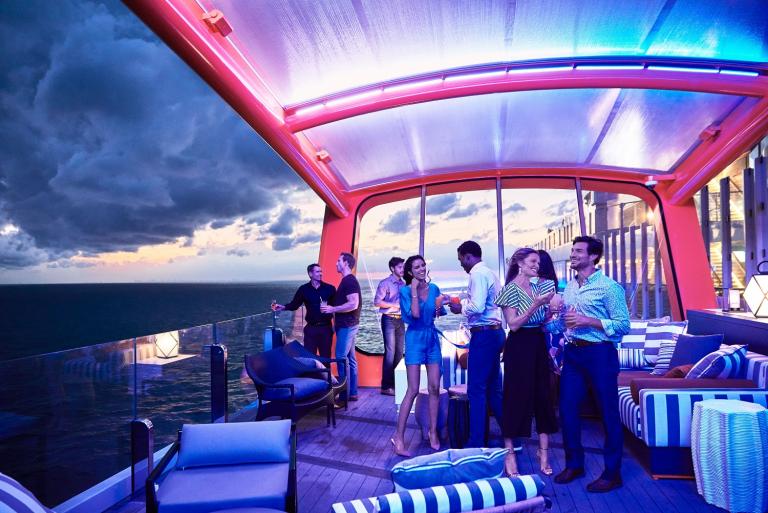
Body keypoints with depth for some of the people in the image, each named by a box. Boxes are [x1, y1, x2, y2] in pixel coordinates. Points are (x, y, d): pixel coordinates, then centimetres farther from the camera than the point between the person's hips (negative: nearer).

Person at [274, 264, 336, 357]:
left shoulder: (330, 288, -1)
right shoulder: (304, 289, 2)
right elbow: (294, 304, 4)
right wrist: (284, 307, -14)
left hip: (326, 328, 0)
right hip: (311, 328, 1)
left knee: (325, 357, 9)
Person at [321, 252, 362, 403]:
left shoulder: (349, 281, -15)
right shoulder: (347, 280, 15)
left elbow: (353, 304, -24)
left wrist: (332, 309, -19)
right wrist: (332, 307, 12)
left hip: (347, 326, -10)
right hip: (347, 325, 10)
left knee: (341, 359, -7)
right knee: (349, 359, 12)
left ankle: (344, 395, -2)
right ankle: (352, 393, 18)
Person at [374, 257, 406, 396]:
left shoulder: (404, 284, 13)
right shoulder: (385, 283, -5)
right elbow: (377, 302, -11)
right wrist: (395, 305, -15)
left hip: (400, 320, 6)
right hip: (389, 320, -6)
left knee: (399, 352, 8)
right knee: (390, 352, -7)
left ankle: (396, 383, 20)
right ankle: (386, 386, -1)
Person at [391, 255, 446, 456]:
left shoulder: (434, 288, 5)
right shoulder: (405, 290, -7)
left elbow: (439, 314, 14)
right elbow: (415, 314, -20)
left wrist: (440, 307, -7)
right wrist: (414, 290, -17)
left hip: (432, 338, 5)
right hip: (415, 339, -4)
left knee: (434, 388, 5)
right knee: (413, 390, -7)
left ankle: (433, 431, 19)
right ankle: (398, 436, 1)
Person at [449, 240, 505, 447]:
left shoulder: (478, 274, -12)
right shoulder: (490, 273, 18)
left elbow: (477, 307, -22)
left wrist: (460, 308, -5)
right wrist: (462, 302, 18)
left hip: (483, 335, -10)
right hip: (495, 332, 10)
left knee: (476, 390, -3)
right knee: (493, 388, 16)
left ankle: (476, 443, 3)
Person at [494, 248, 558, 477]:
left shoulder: (539, 286, 10)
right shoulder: (511, 289, -8)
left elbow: (544, 320, 15)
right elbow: (513, 324, -15)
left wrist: (550, 306, -3)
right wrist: (535, 305, -20)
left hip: (538, 345, 6)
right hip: (519, 346, -6)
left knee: (543, 395, 8)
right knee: (516, 397, 0)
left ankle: (543, 450, 21)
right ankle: (509, 452, 11)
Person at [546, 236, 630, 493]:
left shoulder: (609, 287, -9)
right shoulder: (569, 287, 11)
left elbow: (623, 325, -13)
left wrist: (589, 321, -19)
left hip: (599, 353, -6)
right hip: (572, 352, 7)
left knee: (608, 412, 4)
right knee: (567, 408, 10)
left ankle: (612, 473, 18)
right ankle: (574, 464, 27)